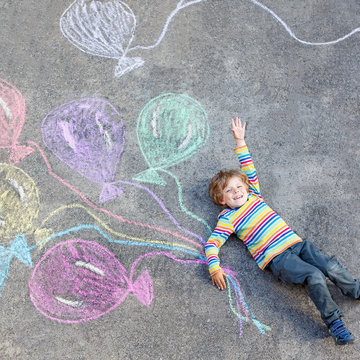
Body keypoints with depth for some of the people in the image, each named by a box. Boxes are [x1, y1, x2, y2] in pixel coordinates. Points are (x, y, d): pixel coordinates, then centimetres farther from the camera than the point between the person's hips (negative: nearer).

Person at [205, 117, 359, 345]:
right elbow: (212, 243, -1)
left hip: (296, 243, 5)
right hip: (277, 258, -5)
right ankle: (334, 322, -18)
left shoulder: (254, 196, 17)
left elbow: (249, 169, 22)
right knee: (314, 276, -26)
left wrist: (240, 141, 21)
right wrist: (214, 267, -16)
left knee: (332, 267, -12)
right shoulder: (228, 218, 3)